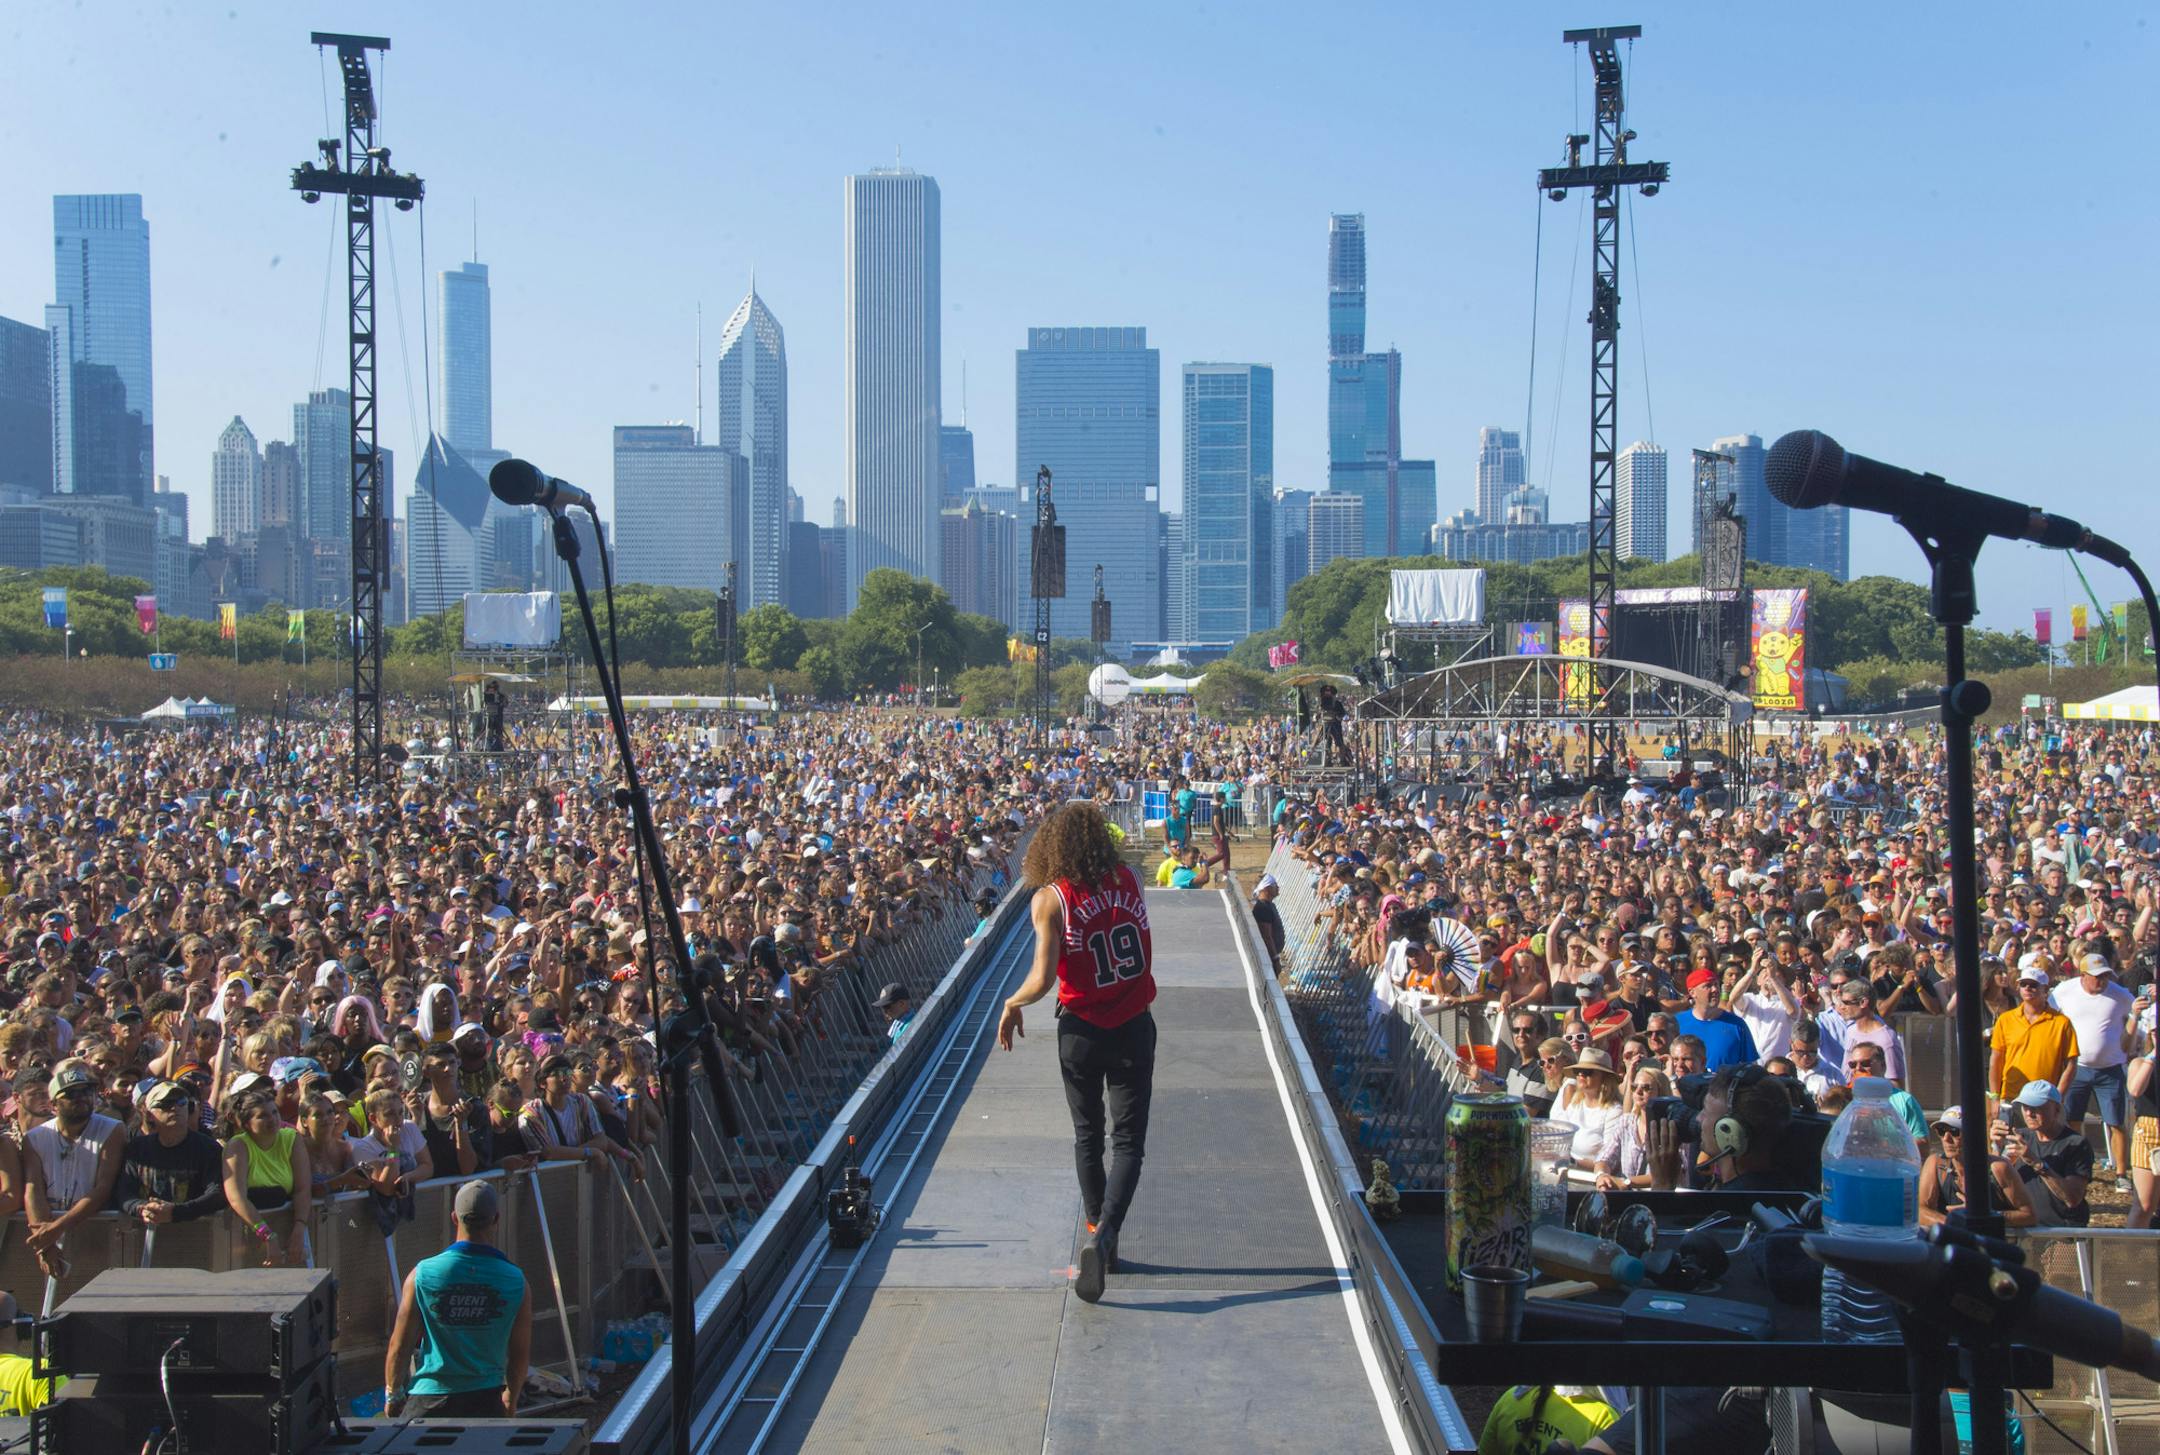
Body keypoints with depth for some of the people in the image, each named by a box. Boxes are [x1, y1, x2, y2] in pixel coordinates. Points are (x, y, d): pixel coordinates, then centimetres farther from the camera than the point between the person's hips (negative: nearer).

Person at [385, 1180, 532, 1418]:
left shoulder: (422, 1274, -8)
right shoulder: (516, 1282, -5)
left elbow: (400, 1346, -2)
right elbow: (521, 1353, 4)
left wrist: (393, 1395, 14)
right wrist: (511, 1398, 22)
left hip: (429, 1398, -1)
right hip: (486, 1399, 1)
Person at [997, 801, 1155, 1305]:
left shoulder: (1051, 899, -12)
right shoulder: (1126, 881, -2)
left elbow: (1042, 979, -18)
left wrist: (1012, 1005, 2)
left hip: (1082, 1032, -1)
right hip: (1134, 1028, 1)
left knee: (1087, 1135, 19)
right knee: (1128, 1141, 4)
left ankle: (1097, 1232, 28)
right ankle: (1105, 1234, -16)